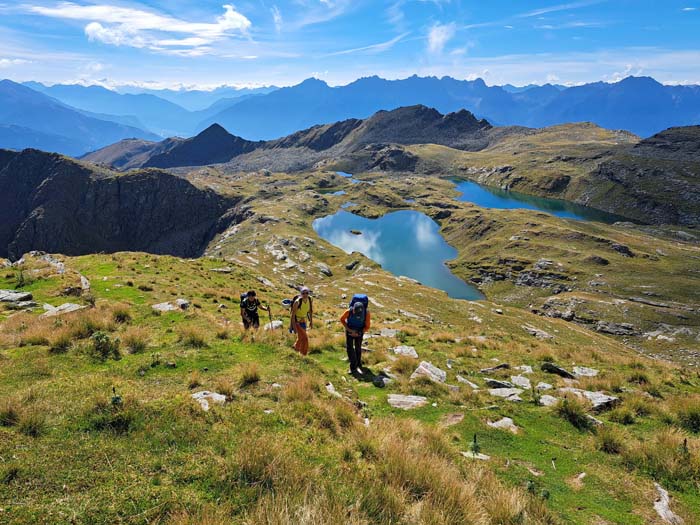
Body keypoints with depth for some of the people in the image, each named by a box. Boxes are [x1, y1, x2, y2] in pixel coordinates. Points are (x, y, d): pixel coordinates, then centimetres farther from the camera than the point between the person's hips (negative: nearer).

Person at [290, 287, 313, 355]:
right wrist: (293, 326, -22)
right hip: (296, 321, -6)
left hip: (304, 321, 6)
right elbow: (293, 314, -22)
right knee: (304, 337, -13)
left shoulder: (310, 300, -11)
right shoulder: (297, 302, -28)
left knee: (301, 337, 23)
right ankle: (303, 353, 5)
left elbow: (311, 311, 5)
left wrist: (311, 321, 9)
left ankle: (296, 347, 50)